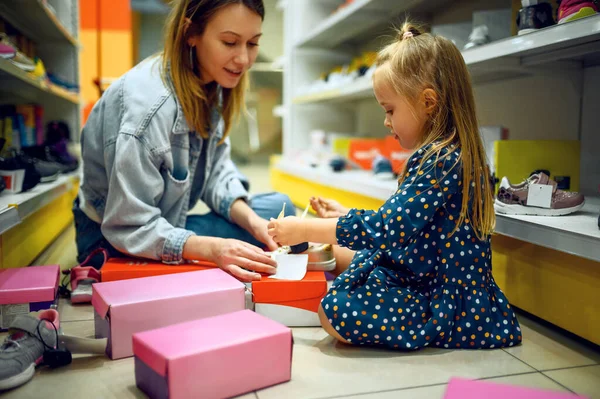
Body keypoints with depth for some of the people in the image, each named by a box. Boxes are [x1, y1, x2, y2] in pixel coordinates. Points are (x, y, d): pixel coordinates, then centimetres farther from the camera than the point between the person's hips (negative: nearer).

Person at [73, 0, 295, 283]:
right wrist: (212, 248, -39)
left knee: (278, 208, -2)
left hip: (165, 224, 8)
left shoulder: (211, 86, -6)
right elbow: (129, 228, -28)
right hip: (114, 242, -8)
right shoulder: (148, 105, -31)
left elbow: (216, 168, -3)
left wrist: (251, 221, -20)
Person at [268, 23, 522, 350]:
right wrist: (345, 215, 12)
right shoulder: (444, 155, 9)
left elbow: (383, 229, -27)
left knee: (335, 312, -21)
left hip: (453, 308, -10)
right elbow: (396, 224, 15)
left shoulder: (441, 161, -24)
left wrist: (305, 230, -19)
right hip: (432, 283, 10)